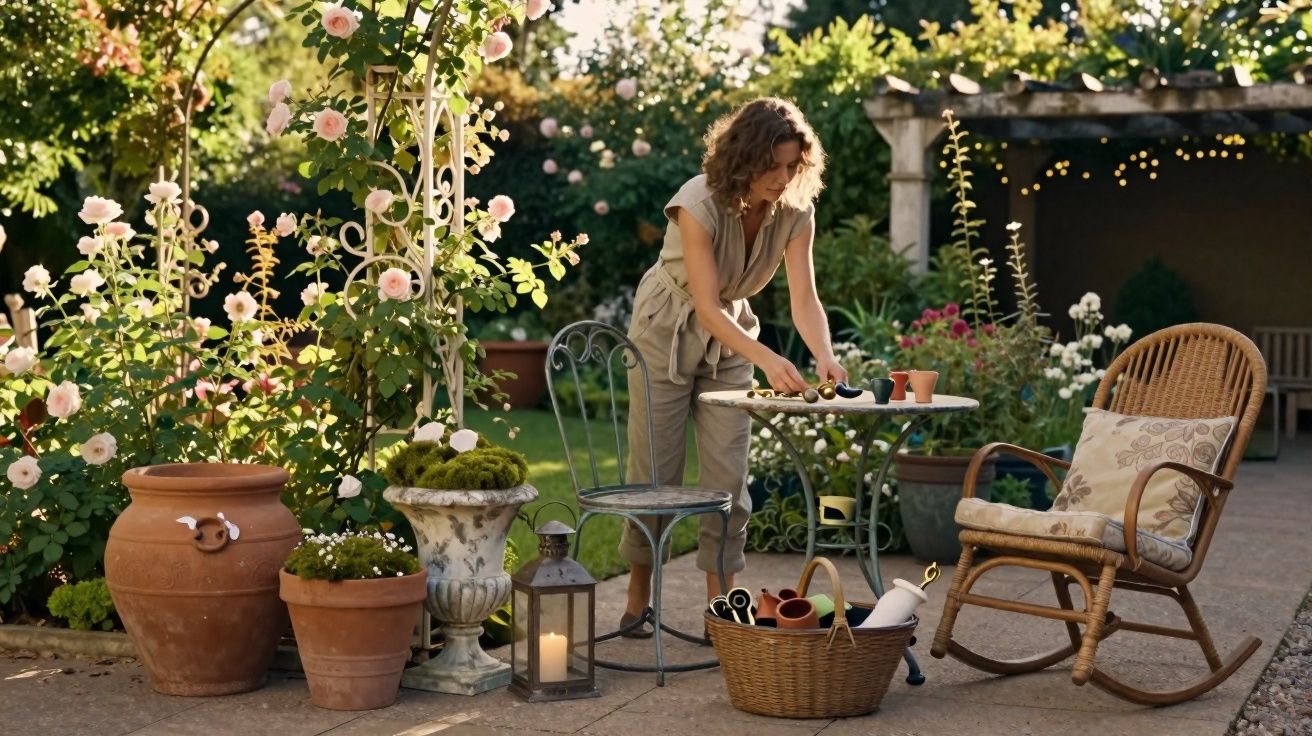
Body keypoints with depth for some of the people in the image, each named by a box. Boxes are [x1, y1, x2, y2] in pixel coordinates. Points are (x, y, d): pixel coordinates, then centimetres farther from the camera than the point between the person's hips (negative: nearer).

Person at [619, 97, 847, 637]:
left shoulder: (795, 212, -16)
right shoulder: (699, 204, -30)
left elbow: (803, 297, -22)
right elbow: (707, 307, -34)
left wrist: (824, 355, -42)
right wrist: (768, 360, -47)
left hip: (728, 337, 4)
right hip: (668, 333, -4)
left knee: (728, 479, -3)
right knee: (656, 475, 1)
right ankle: (638, 603, 17)